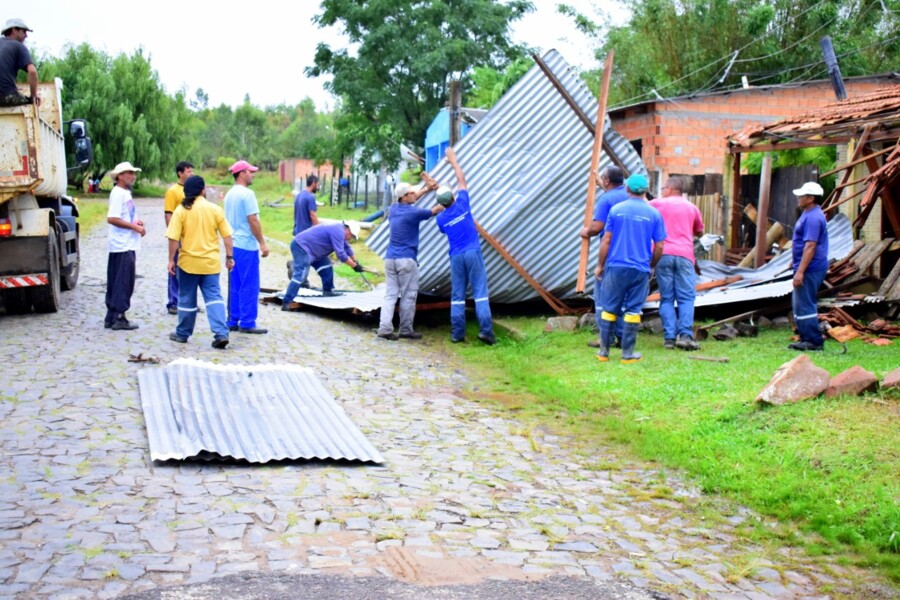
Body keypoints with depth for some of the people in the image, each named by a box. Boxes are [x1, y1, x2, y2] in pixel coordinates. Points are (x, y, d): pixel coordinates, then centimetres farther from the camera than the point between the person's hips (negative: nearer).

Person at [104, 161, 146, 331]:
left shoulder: (126, 193, 16)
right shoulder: (118, 193, -14)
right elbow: (112, 218, -22)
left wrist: (136, 221, 9)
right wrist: (134, 227, -18)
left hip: (127, 245, 10)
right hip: (122, 246, -10)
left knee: (116, 283, 13)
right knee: (123, 283, -5)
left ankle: (111, 318, 18)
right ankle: (118, 318, -1)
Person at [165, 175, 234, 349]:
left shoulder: (181, 210, -6)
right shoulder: (215, 209, -1)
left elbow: (173, 238, -10)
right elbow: (227, 236, -1)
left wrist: (171, 260, -2)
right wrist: (229, 257, 7)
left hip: (188, 262, -1)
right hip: (211, 262, 1)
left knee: (186, 299, 12)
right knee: (214, 297, 3)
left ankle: (182, 334, 24)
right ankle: (221, 333, -11)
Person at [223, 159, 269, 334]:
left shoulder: (230, 194, 13)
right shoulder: (247, 194, -14)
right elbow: (253, 220, -18)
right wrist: (262, 243, -14)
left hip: (233, 245, 9)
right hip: (247, 245, -9)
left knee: (235, 286, 12)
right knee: (249, 286, -4)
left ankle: (232, 321, 15)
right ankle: (247, 323, -2)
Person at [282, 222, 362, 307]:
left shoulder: (340, 230, 15)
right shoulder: (338, 232, -17)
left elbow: (346, 247, 31)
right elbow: (341, 254, -19)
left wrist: (355, 261, 35)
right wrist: (354, 266, -11)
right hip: (301, 246, -11)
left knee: (326, 265, 14)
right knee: (301, 275, -20)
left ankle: (327, 290, 23)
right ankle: (286, 303, -25)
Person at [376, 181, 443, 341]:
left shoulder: (394, 209, 10)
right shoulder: (413, 213, -9)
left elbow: (409, 201, 31)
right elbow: (435, 211, 6)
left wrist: (426, 188, 37)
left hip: (390, 258, 7)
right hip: (406, 260, -7)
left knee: (390, 294, 3)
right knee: (408, 296, 3)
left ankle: (385, 328, -7)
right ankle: (406, 330, 7)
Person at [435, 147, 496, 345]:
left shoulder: (441, 218, 4)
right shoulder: (462, 204, -2)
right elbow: (461, 180, 10)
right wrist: (453, 161, 21)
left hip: (456, 257, 2)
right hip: (473, 253, -2)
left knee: (457, 296, 6)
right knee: (480, 293, -5)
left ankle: (457, 333, 4)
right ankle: (485, 330, -13)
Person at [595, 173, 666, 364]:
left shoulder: (616, 209, 0)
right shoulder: (654, 214, 1)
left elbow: (606, 241, -1)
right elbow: (659, 246, 2)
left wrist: (600, 265, 8)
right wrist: (651, 266, 17)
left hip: (616, 267, 0)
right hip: (640, 269, 0)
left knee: (609, 309, 7)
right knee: (633, 311, 5)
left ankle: (604, 351, 11)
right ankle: (628, 353, 7)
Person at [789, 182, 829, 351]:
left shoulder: (813, 218, -19)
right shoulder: (808, 214, 15)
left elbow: (810, 246, -25)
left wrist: (800, 271, -27)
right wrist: (799, 269, 26)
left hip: (810, 269, -11)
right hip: (807, 268, 11)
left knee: (804, 305, -8)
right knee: (799, 304, 17)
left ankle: (814, 342, -3)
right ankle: (807, 338, 23)